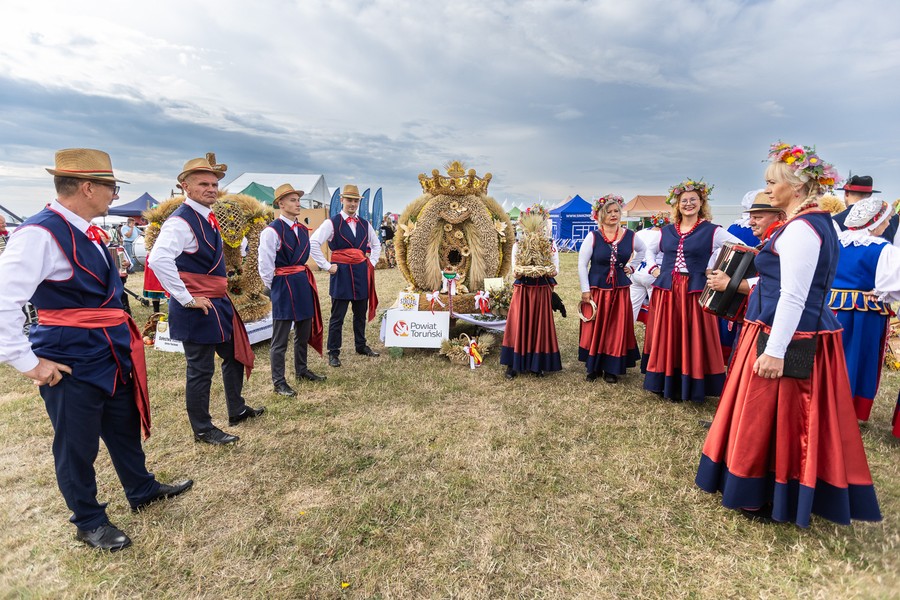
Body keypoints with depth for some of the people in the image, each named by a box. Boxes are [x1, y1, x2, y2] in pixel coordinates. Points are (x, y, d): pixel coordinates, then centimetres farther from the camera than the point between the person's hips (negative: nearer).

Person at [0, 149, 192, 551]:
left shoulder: (86, 232, 7)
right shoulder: (40, 234, -21)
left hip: (110, 354, 9)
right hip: (71, 362, -9)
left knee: (125, 426, 22)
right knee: (76, 444, 11)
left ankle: (142, 490, 43)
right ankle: (89, 522, 31)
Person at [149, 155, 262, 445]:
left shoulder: (207, 217, 10)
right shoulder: (181, 221, -18)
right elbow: (158, 259, -32)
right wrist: (186, 299, -26)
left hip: (218, 302, 10)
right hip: (198, 309, -10)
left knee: (236, 355, 20)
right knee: (201, 370, 4)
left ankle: (237, 410, 38)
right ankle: (202, 430, 22)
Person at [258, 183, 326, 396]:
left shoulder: (303, 229, 9)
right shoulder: (272, 231, -14)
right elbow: (265, 264, -13)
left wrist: (302, 279, 15)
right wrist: (273, 287, -6)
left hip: (303, 283, 8)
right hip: (283, 286, -8)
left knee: (304, 332, 18)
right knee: (280, 339, 1)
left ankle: (301, 370, 36)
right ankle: (279, 382, 12)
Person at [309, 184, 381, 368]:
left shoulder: (364, 224, 9)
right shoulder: (331, 223, -6)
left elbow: (376, 244, 23)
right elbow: (313, 244, -12)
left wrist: (372, 263, 11)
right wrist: (326, 266, -12)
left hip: (362, 273, 5)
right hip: (341, 273, -5)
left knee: (361, 313, 16)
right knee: (337, 316, 1)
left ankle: (361, 346, 31)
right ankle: (333, 353, 13)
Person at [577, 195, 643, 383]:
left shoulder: (630, 236, 1)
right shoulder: (593, 237, -8)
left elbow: (643, 251, 22)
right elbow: (582, 264, -7)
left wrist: (632, 266, 10)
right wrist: (585, 290, -10)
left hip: (620, 291, 2)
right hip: (597, 290, -2)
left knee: (617, 330, 6)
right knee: (595, 329, 5)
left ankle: (611, 369, 19)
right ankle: (594, 367, 20)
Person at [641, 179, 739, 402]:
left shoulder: (712, 231, -1)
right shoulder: (667, 231, 10)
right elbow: (650, 251, 26)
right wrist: (653, 268, 10)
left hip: (695, 291, -3)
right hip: (666, 291, 4)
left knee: (693, 340, 1)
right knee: (666, 339, 7)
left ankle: (692, 387, 14)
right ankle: (667, 384, 19)